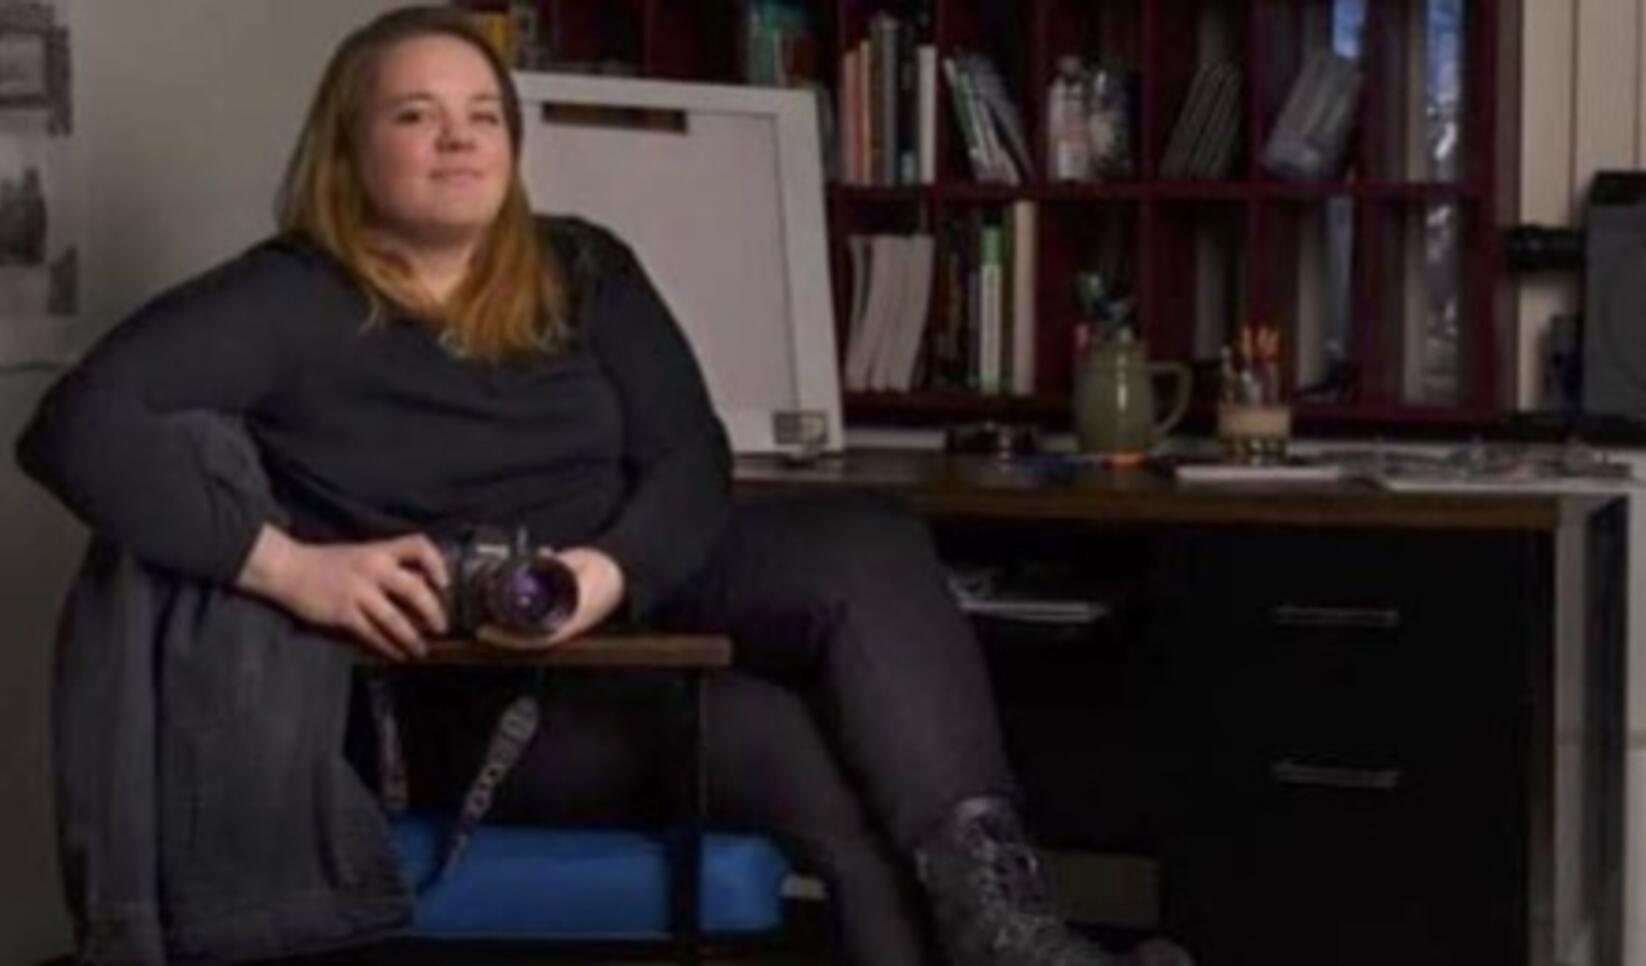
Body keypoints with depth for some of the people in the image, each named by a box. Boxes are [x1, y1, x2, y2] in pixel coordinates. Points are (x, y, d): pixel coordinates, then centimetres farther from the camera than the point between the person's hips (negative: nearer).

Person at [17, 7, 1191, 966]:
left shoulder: (585, 272, 8)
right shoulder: (291, 302, -8)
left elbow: (693, 460, 0)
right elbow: (78, 427, -21)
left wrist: (609, 571, -23)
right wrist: (292, 567, -31)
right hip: (468, 687, -5)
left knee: (871, 549, -26)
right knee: (812, 747, -29)